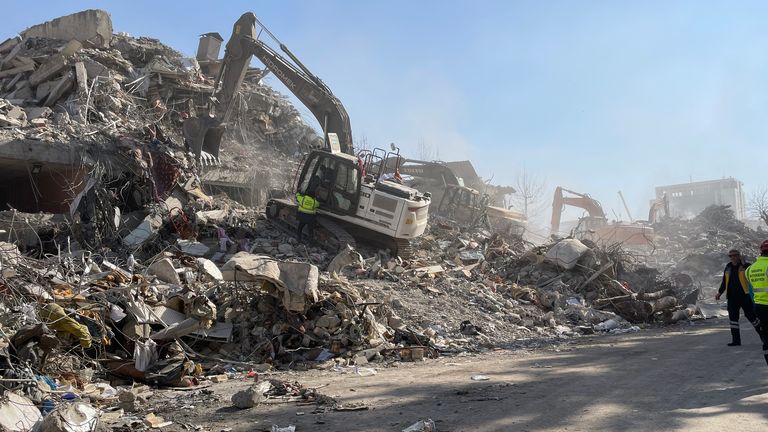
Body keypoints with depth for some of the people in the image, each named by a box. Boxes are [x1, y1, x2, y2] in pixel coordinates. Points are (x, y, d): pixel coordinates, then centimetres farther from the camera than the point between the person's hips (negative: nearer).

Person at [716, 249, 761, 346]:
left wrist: (744, 263, -28)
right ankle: (736, 340, 8)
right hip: (732, 297, 5)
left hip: (745, 296, -5)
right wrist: (719, 293, 14)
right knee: (733, 318, 3)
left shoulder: (745, 266, -5)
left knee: (751, 315, 0)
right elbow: (724, 282, 20)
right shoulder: (728, 267, 12)